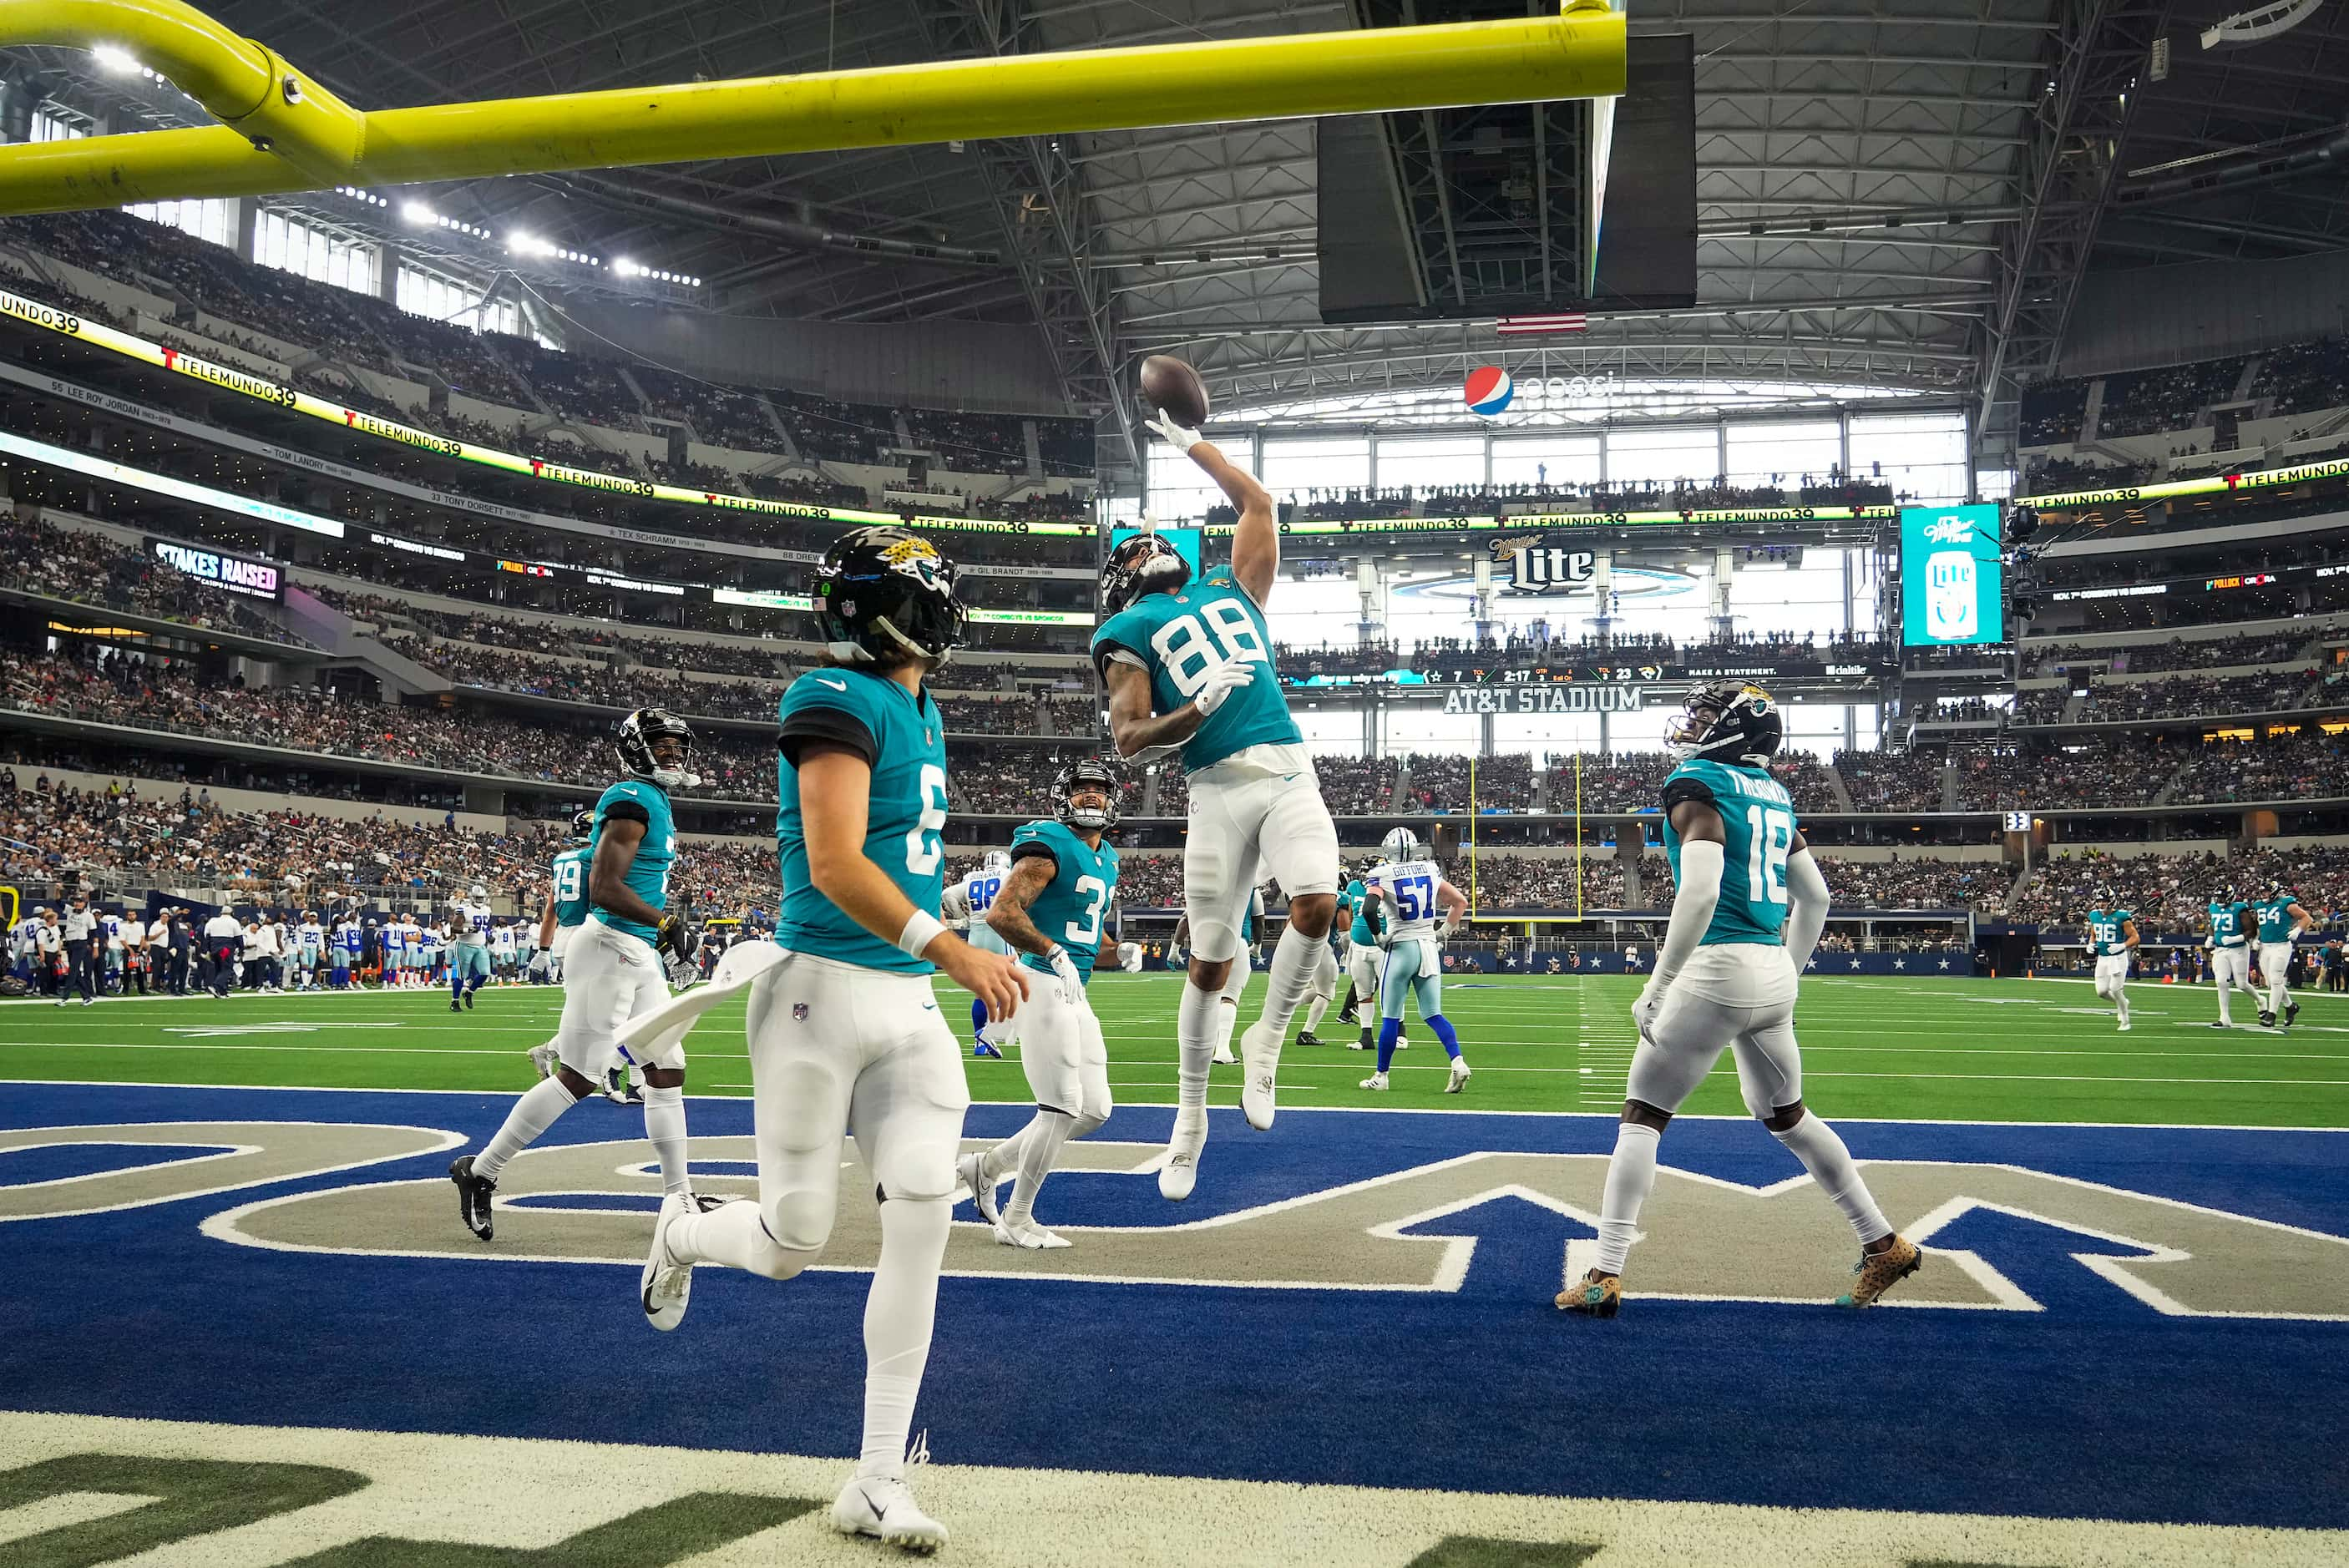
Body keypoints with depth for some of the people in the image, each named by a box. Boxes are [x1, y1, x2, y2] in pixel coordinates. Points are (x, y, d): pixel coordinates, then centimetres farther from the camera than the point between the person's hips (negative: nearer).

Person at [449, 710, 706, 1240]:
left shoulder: (657, 805, 17)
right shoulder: (633, 800, -14)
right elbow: (604, 888, -22)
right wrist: (665, 921, -17)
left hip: (639, 956, 10)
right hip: (611, 947, -10)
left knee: (668, 1072, 10)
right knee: (578, 1078, -6)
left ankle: (679, 1197, 16)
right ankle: (480, 1172, 7)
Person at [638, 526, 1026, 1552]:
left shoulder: (921, 715, 15)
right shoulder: (840, 703, -14)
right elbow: (837, 868, -23)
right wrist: (951, 950, -30)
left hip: (910, 1006, 8)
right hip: (825, 993, -8)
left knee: (922, 1222, -1)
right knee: (793, 1243, 2)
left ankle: (877, 1485, 9)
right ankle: (680, 1236, 40)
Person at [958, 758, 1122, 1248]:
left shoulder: (1106, 861, 17)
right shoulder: (1050, 847, -11)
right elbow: (1001, 914, -20)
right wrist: (1054, 952, -23)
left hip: (1076, 995, 9)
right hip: (1045, 985, -9)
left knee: (1095, 1110, 10)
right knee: (1063, 1108, -6)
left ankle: (987, 1165, 23)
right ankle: (1017, 1222, 11)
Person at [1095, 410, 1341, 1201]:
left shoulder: (1232, 590, 22)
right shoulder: (1129, 632, 9)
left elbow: (1257, 502, 30)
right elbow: (1129, 741, 0)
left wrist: (1189, 440, 37)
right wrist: (1200, 708, -16)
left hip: (1288, 770, 3)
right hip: (1219, 787, -3)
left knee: (1317, 904, -22)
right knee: (1210, 959, 1)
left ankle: (1266, 1039, 4)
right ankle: (1190, 1117, 18)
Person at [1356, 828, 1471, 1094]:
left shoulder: (1382, 875, -6)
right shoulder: (1430, 871, 9)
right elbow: (1460, 901, 14)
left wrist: (1380, 938, -8)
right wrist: (1442, 933, 19)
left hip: (1401, 947, -4)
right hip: (1429, 947, 4)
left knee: (1390, 1017, 4)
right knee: (1434, 1015, 8)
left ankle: (1381, 1076, 13)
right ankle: (1458, 1062, -11)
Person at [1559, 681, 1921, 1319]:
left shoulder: (1696, 784, -8)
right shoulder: (1774, 794, 15)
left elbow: (1700, 891, -21)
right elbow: (1815, 897, 19)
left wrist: (1658, 985, -17)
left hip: (1719, 964, -7)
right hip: (1773, 971, 7)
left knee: (1642, 1116, 2)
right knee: (1787, 1116, 24)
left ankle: (1605, 1277, 1)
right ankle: (1885, 1245, 30)